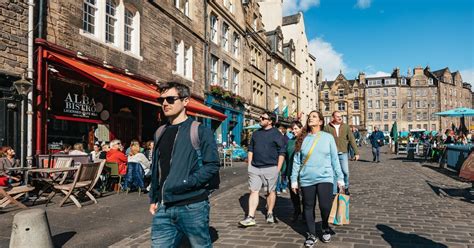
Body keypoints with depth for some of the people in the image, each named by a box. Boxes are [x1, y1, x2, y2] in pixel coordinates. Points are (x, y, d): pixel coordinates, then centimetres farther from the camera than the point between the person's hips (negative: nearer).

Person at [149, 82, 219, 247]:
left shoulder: (200, 131, -6)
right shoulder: (160, 133, 12)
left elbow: (212, 165, -12)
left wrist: (185, 183, -20)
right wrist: (153, 199, 17)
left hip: (192, 206, -5)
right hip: (164, 208, 5)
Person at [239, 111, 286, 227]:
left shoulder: (277, 134, -4)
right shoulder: (256, 133, 10)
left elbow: (281, 152, -4)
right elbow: (251, 149, 16)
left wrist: (278, 169, -7)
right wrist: (249, 165, 9)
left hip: (270, 168, -4)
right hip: (255, 168, 4)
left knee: (270, 191, 10)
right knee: (253, 191, -1)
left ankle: (270, 214, 27)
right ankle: (251, 217, 1)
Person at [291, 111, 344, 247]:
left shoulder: (328, 137, 3)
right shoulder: (302, 138, 4)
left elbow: (335, 159, 5)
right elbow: (296, 161, 5)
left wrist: (340, 178, 3)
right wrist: (294, 180, 3)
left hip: (324, 178, -1)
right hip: (306, 179, 2)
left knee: (325, 206, -12)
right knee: (308, 207, 7)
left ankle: (325, 228, 19)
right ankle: (311, 235, 26)